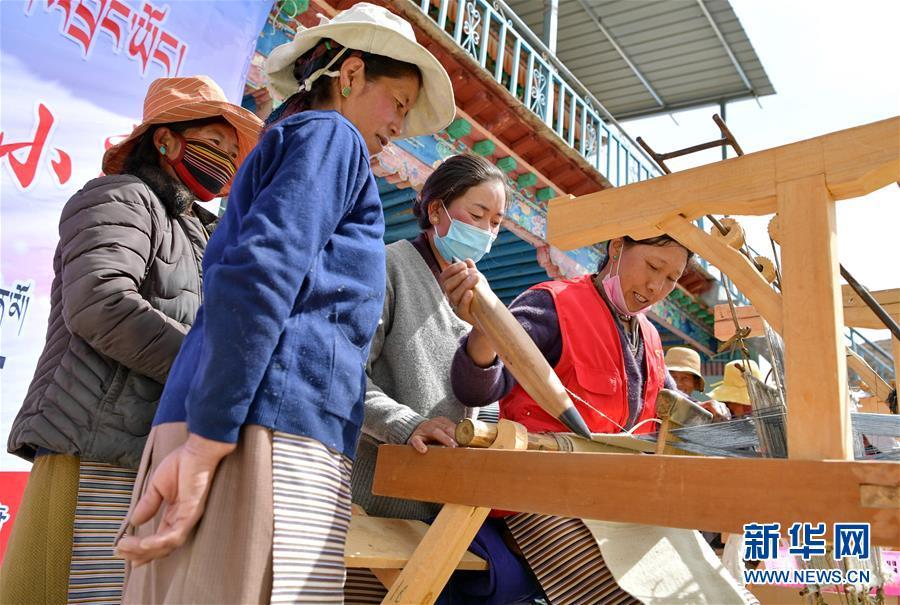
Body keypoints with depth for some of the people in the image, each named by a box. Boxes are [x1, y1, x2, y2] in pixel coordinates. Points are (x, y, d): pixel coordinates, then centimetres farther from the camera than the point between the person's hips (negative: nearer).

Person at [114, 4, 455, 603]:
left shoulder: (278, 143, 30)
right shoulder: (330, 135, 3)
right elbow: (258, 276, -14)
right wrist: (207, 444, -18)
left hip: (210, 432, 9)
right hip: (270, 433, -9)